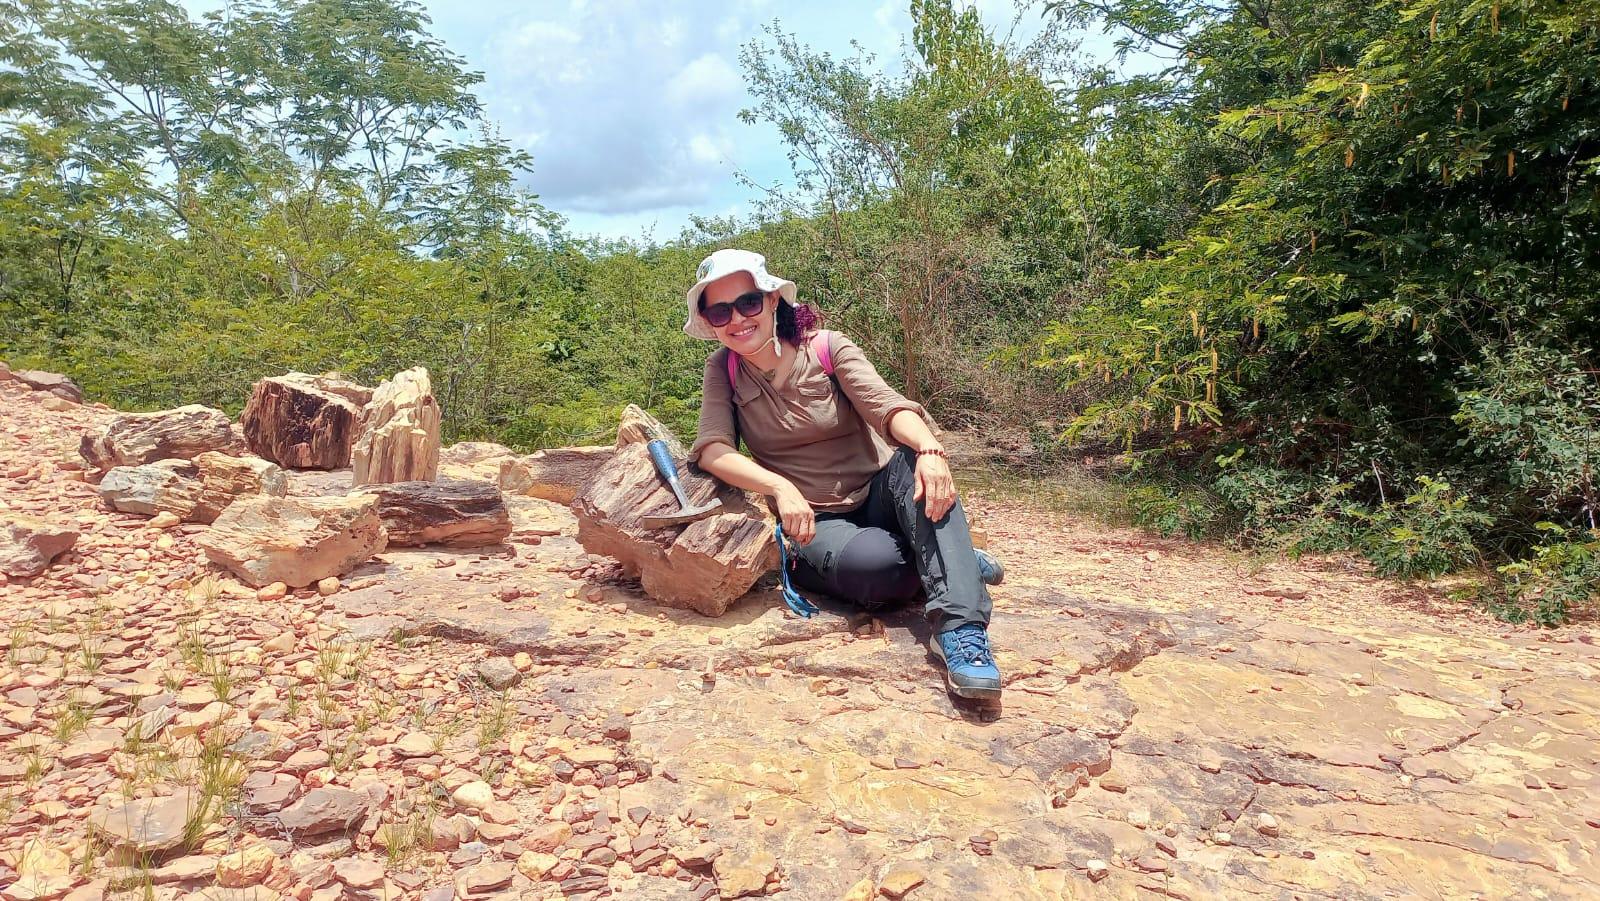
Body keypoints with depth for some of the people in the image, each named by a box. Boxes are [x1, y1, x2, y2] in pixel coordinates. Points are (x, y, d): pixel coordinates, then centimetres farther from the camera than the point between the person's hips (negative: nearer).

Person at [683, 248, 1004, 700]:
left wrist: (929, 449, -44)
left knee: (915, 462, -33)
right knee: (872, 565, -34)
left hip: (879, 496, 1)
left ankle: (959, 625, -36)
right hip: (816, 521, 0)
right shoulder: (723, 370, -2)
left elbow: (887, 406, -22)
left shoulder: (828, 348, -6)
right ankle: (956, 560, -5)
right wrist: (780, 487, -35)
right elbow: (713, 449, -16)